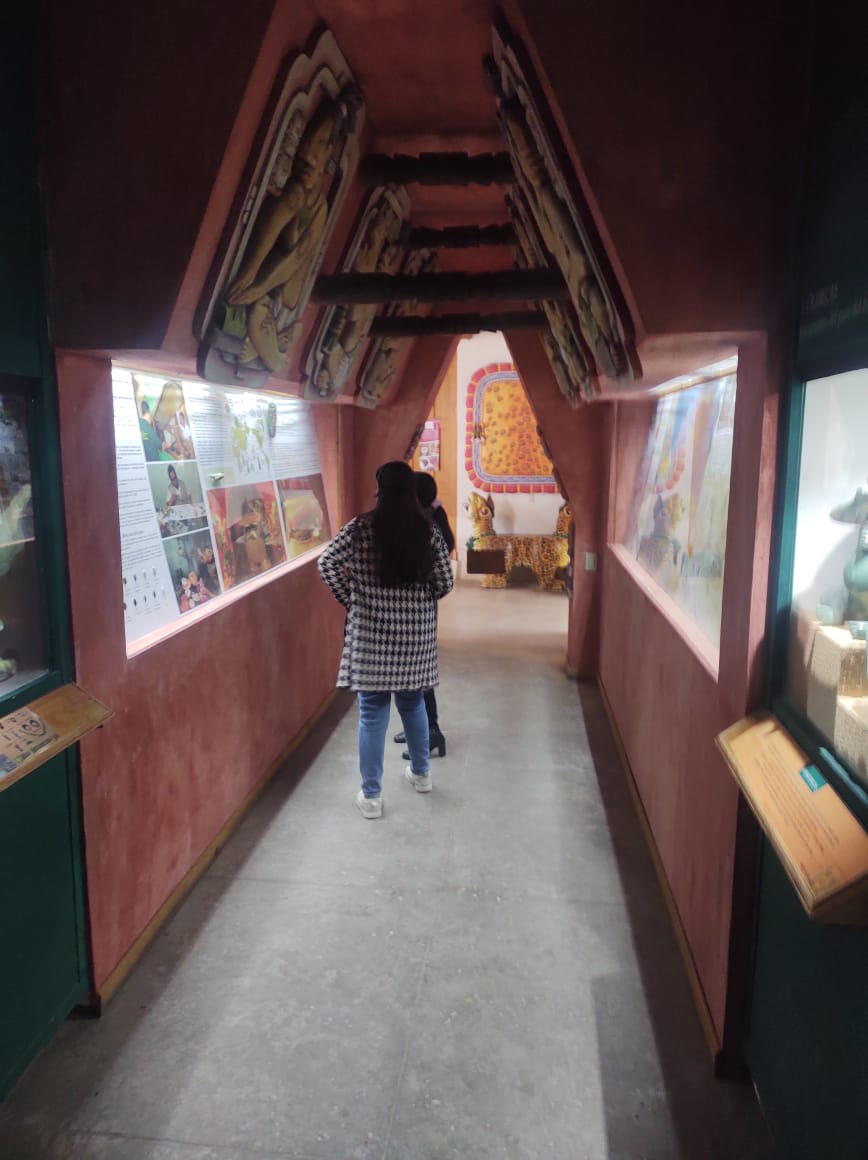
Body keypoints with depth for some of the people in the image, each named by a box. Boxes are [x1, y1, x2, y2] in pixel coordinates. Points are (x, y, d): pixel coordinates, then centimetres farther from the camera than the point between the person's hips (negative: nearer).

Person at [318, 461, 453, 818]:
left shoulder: (362, 527, -8)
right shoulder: (428, 530, -2)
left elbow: (326, 564, -12)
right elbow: (445, 582, -2)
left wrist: (347, 598, 1)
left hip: (372, 631, -2)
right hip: (416, 631, 3)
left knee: (372, 713, 4)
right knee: (413, 702, 21)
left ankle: (371, 796, 10)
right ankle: (420, 773, 37)